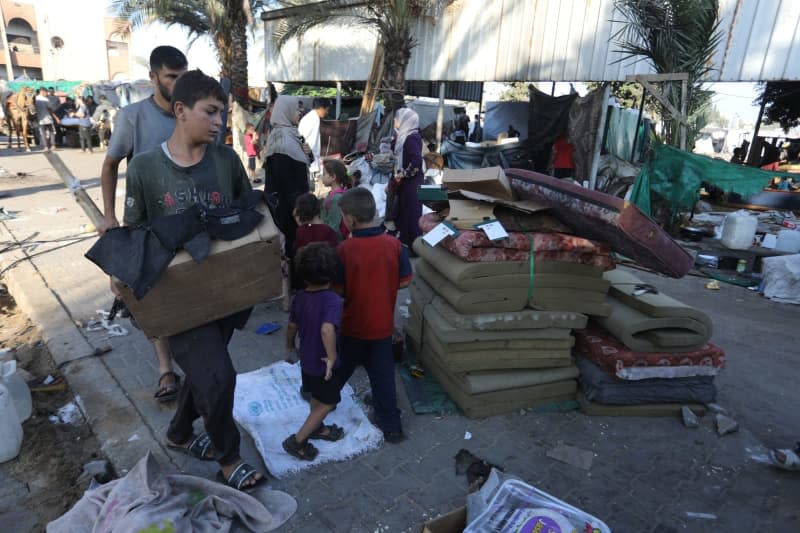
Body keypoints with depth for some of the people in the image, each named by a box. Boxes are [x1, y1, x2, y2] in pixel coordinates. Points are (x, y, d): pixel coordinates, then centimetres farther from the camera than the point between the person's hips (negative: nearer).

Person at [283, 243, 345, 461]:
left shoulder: (300, 297, -6)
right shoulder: (332, 300, -28)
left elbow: (292, 326, 6)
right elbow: (327, 330, -42)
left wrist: (290, 346, 23)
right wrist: (332, 357, -29)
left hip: (307, 359, 7)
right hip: (323, 363, -7)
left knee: (316, 398, 27)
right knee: (327, 403, 12)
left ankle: (317, 428, 46)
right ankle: (297, 441, 15)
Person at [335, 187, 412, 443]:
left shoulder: (345, 249, -20)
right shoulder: (394, 244, -12)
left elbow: (337, 289, -13)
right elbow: (405, 280, -3)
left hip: (353, 325, -1)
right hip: (382, 324, 2)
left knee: (341, 369, 22)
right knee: (382, 373, 14)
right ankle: (391, 425, 24)